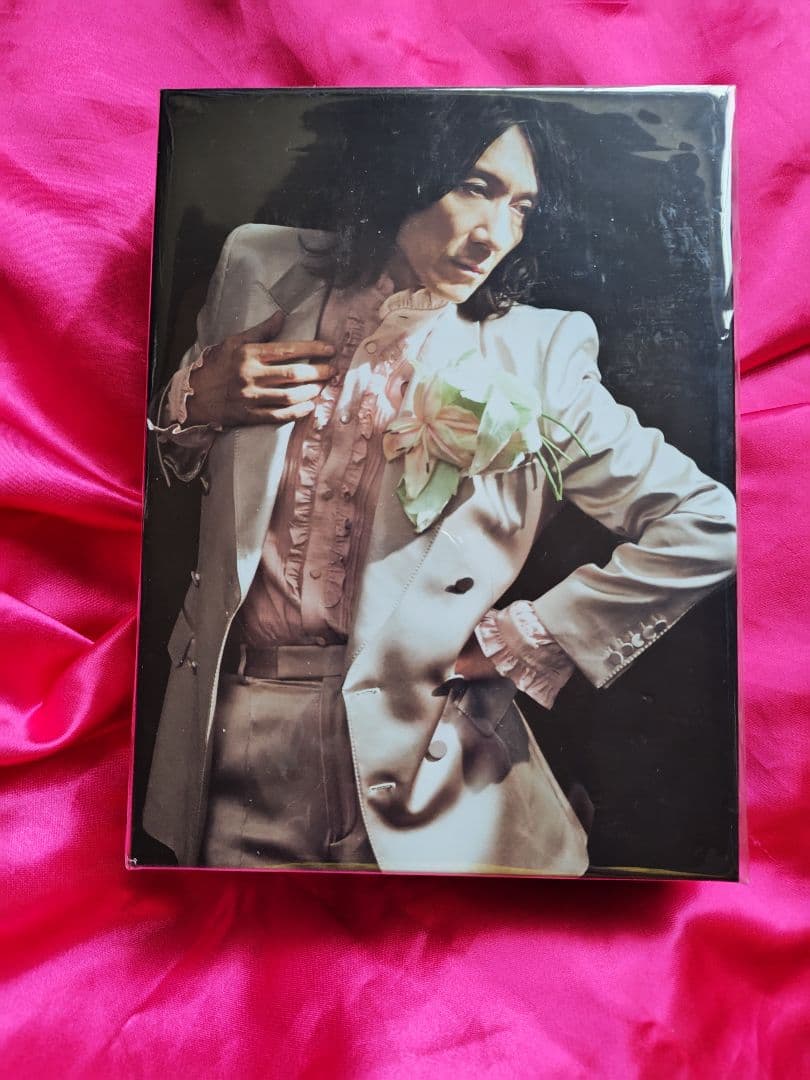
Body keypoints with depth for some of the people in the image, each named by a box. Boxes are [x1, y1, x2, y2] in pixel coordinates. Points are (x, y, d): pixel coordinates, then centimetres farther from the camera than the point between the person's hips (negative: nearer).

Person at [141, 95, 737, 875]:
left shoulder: (536, 352, -6)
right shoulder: (260, 271, 2)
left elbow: (706, 527, -6)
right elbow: (169, 475, 15)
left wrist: (524, 642, -7)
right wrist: (192, 404, -8)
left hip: (411, 755, -2)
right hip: (229, 720, 3)